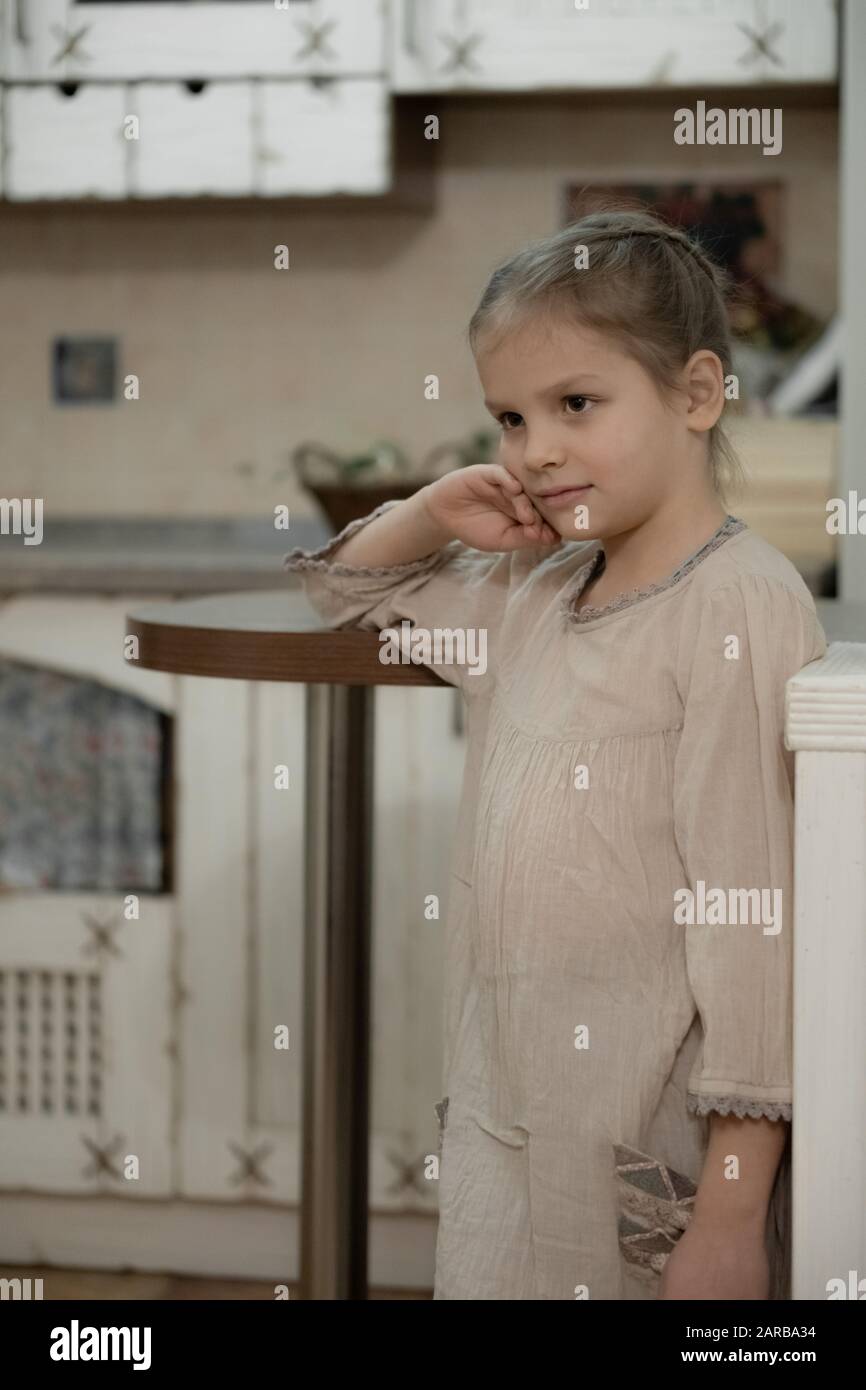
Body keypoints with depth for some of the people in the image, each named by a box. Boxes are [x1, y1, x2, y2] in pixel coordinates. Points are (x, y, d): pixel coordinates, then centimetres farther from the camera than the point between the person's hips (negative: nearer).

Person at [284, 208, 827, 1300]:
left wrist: (733, 1211, -20)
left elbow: (750, 911, -17)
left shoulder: (741, 605, -13)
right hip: (497, 1120, 7)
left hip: (652, 1134, -7)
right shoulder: (533, 593, 11)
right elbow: (347, 591, 30)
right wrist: (432, 513, 7)